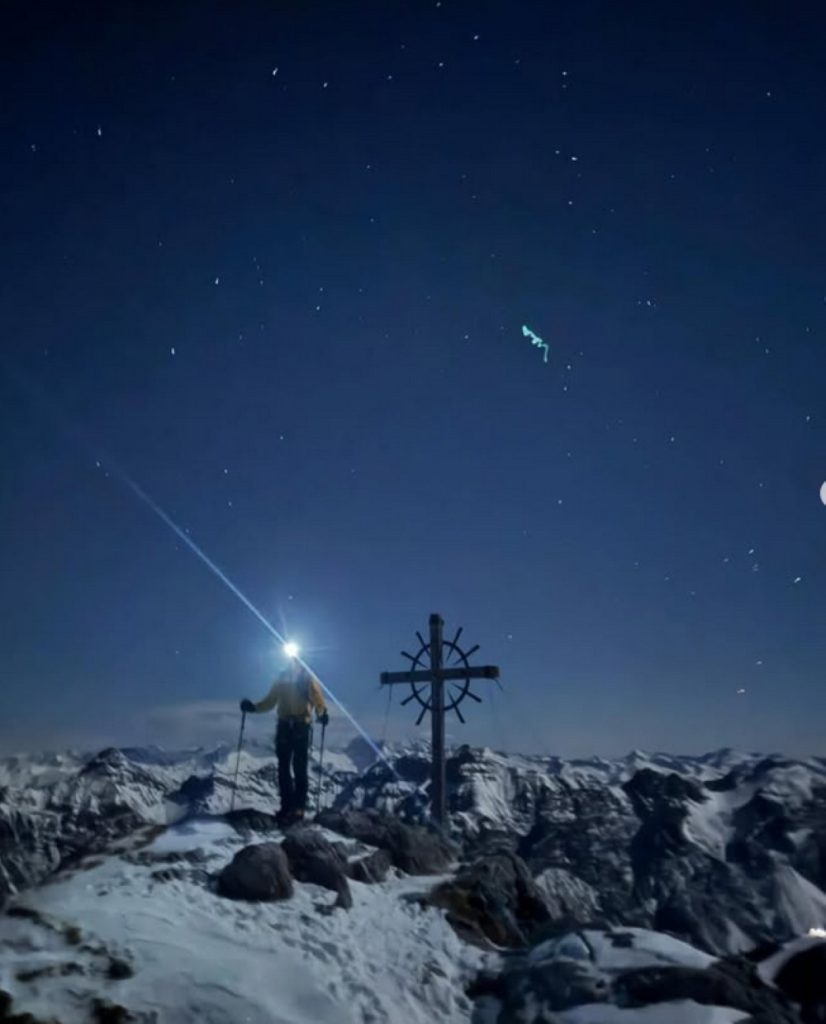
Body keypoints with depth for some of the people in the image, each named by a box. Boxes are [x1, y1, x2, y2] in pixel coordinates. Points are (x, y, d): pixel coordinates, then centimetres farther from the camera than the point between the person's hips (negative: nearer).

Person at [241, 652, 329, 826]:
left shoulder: (307, 679, -2)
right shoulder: (281, 679, 11)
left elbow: (317, 698, -14)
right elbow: (270, 701, 15)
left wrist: (322, 713, -33)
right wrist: (253, 707, -1)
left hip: (301, 726, -4)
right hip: (284, 726, 4)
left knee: (299, 767, -3)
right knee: (283, 767, 4)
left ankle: (299, 806, 4)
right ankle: (287, 805, 11)